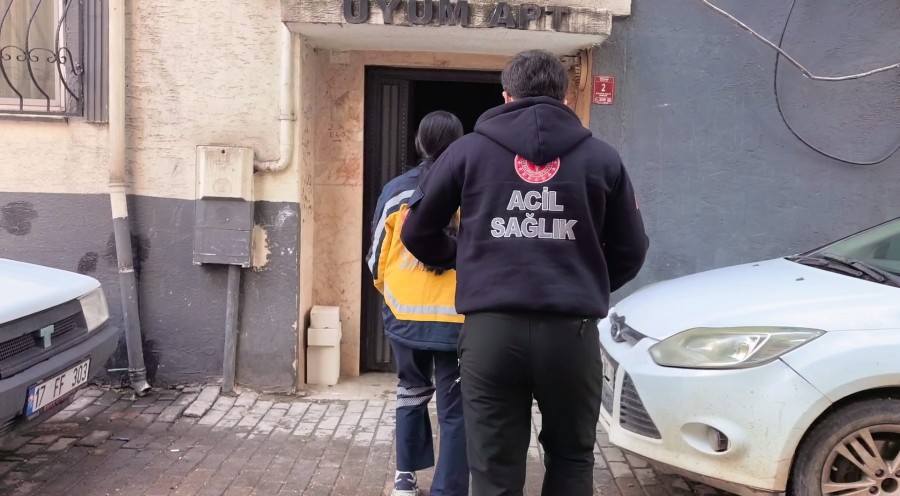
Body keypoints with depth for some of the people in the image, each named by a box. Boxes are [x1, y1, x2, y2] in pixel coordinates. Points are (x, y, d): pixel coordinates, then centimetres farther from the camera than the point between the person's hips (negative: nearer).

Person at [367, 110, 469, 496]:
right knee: (455, 409, 5)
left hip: (405, 316, 3)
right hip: (457, 319, -3)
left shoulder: (396, 190, -1)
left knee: (412, 393, 23)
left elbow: (377, 255, 6)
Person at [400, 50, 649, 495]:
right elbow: (630, 252, 12)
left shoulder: (469, 150, 7)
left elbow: (418, 233, 12)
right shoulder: (601, 157, 8)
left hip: (490, 329, 0)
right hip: (571, 331, 1)